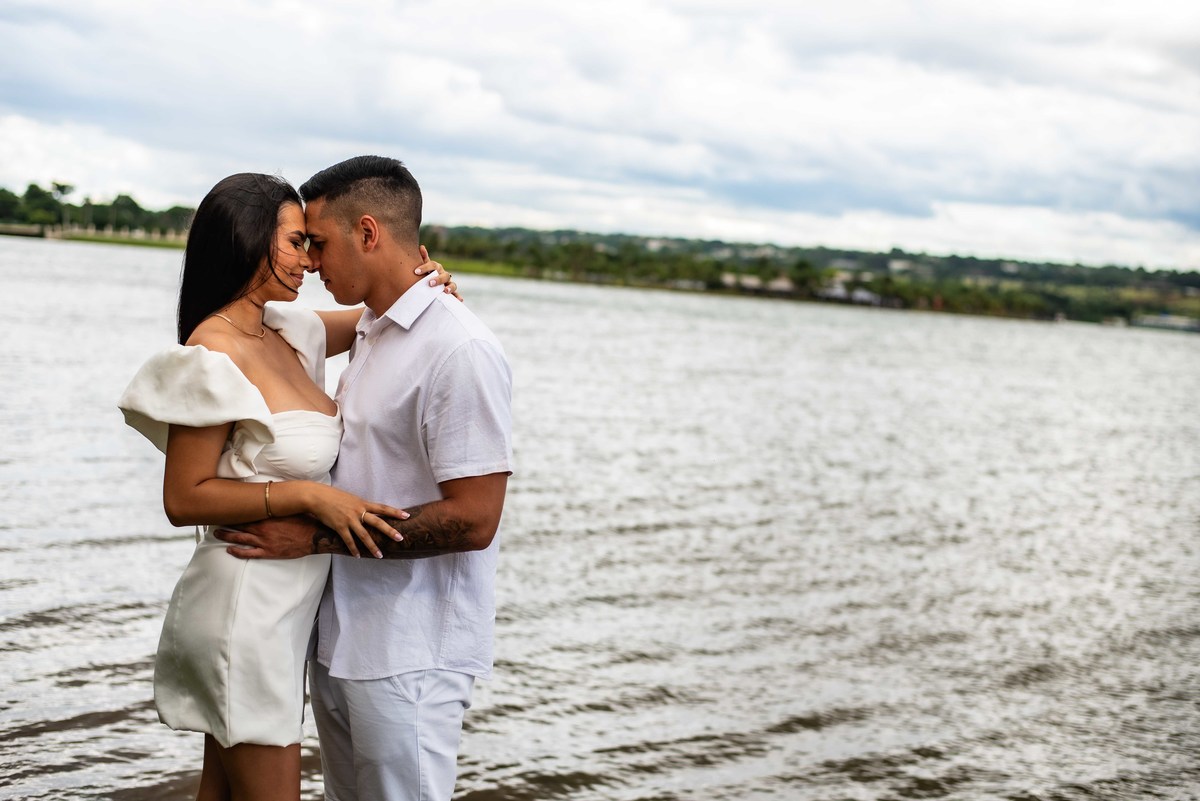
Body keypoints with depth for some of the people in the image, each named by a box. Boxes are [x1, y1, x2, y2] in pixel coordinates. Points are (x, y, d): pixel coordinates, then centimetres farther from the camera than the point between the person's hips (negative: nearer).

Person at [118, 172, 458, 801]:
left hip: (285, 602, 9)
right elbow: (183, 499, -17)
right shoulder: (215, 355, -17)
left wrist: (417, 286, 2)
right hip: (244, 603, -9)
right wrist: (309, 496, -22)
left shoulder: (285, 332, 7)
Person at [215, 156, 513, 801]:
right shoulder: (368, 338, 13)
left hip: (410, 659, -9)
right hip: (341, 642, 9)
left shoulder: (460, 350, -18)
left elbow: (471, 520, -22)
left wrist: (316, 536, -19)